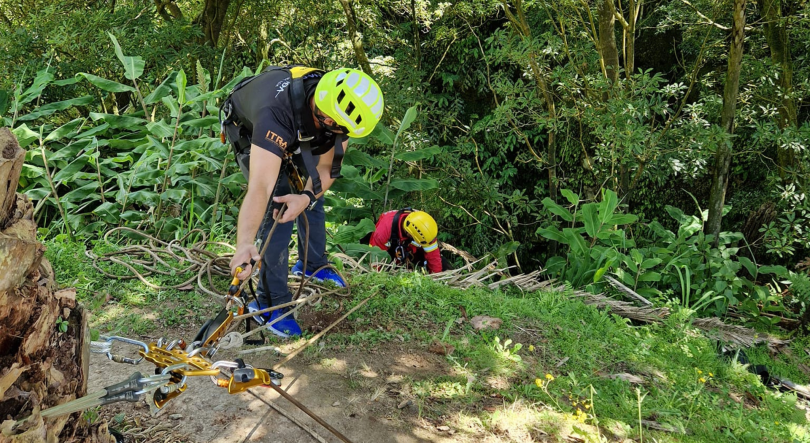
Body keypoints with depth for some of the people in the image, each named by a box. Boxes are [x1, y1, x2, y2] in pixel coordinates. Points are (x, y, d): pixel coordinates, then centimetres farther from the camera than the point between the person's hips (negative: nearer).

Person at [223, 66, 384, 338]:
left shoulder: (337, 104, -31)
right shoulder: (276, 115, -49)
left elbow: (326, 167, -22)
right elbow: (260, 188, -60)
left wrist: (307, 197, -43)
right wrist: (244, 245, -72)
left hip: (296, 134, 6)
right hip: (249, 132, -5)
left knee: (312, 196, 12)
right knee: (277, 209, -16)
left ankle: (313, 265, 39)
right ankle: (269, 305, -4)